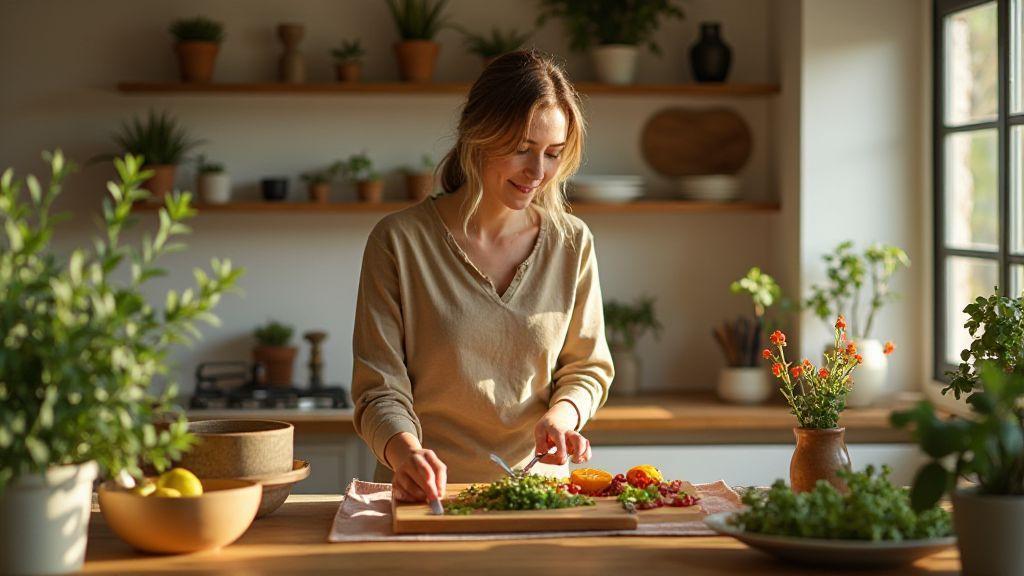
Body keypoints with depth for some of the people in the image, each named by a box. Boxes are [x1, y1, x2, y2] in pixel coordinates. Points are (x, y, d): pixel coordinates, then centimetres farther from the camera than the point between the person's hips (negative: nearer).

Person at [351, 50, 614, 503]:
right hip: (429, 491, -2)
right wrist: (404, 450, -24)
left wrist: (561, 414, -6)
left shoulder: (571, 243, 6)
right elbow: (379, 389, -3)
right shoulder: (398, 241, -4)